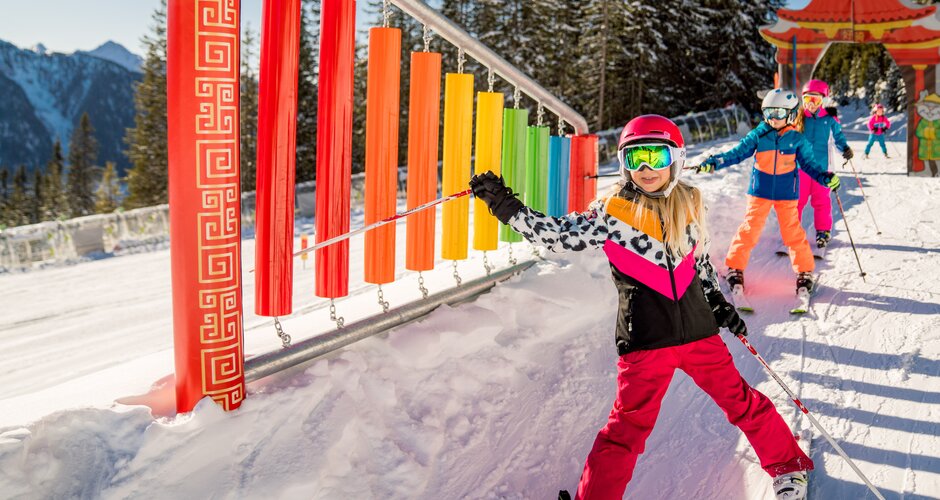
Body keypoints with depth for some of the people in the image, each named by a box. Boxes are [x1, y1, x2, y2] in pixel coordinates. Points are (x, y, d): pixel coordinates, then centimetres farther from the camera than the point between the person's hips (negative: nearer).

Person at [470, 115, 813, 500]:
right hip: (644, 339, -3)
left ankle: (788, 464, 40)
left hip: (698, 330, 4)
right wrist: (506, 206, -19)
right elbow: (558, 235, -13)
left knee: (741, 402, 16)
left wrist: (717, 302, 16)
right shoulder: (611, 212, -7)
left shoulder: (689, 203, 4)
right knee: (627, 430, 0)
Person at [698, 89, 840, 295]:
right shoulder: (758, 135, -2)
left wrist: (825, 177, -10)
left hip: (786, 193, 0)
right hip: (760, 191, 0)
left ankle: (805, 271, 18)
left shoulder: (797, 139, -1)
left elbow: (809, 163, 6)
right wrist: (715, 162, -16)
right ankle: (735, 267, 12)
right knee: (749, 230, 0)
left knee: (793, 232, 4)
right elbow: (738, 153, -3)